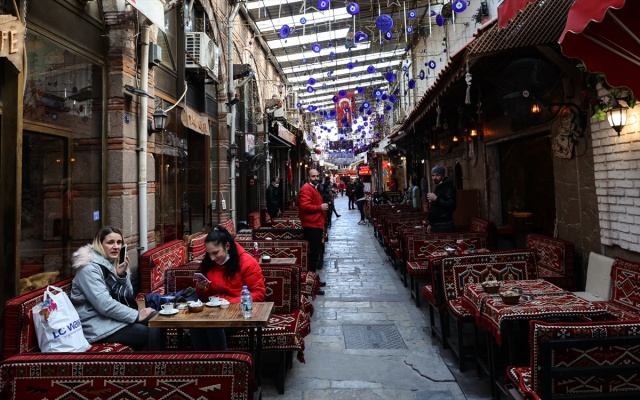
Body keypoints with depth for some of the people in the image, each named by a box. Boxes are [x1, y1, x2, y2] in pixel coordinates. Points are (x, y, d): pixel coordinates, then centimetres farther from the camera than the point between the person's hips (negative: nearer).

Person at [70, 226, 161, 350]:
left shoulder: (112, 263, 11)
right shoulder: (89, 268, -15)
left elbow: (128, 296, 8)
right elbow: (104, 304, -24)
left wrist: (122, 275, -8)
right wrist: (136, 315, -20)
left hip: (113, 316, 8)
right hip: (98, 324, -8)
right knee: (152, 334, -20)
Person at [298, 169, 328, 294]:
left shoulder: (313, 189, 22)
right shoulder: (306, 189, -13)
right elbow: (304, 206, -25)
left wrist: (323, 207, 19)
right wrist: (320, 207, -19)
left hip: (316, 225, 11)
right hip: (311, 226, -11)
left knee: (315, 253, 16)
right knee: (313, 254, -9)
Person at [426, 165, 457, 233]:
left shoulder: (448, 187, -10)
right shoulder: (438, 187, 19)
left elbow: (452, 206, -22)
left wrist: (436, 199, -25)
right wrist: (431, 224, 21)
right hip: (436, 225, 9)